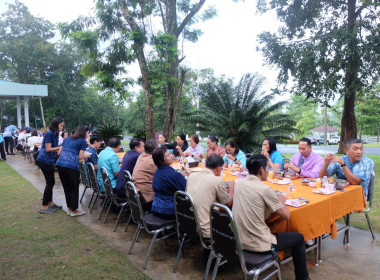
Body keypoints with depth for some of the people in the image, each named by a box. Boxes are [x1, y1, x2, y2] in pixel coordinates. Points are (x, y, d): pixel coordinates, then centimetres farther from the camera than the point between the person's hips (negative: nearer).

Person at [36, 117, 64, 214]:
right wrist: (61, 147, -17)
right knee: (50, 182, -4)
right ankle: (44, 207, 3)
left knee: (51, 182, 15)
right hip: (45, 161, -9)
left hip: (49, 161, 9)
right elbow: (48, 149, -19)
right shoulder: (49, 134, -16)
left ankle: (50, 203, 27)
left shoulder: (55, 134, 11)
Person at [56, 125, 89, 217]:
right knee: (74, 189, 7)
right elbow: (80, 157, -4)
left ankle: (69, 209, 25)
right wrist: (88, 155, 14)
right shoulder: (83, 141, 3)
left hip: (60, 164, 7)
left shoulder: (67, 139, 21)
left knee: (66, 188, 16)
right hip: (72, 166, -7)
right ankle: (74, 210, 15)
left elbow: (59, 152, 21)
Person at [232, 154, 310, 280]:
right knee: (299, 238, 13)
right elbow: (286, 216, -10)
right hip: (257, 245, -7)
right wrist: (281, 201, 10)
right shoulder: (265, 189, -20)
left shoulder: (238, 183, -1)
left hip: (238, 240, 7)